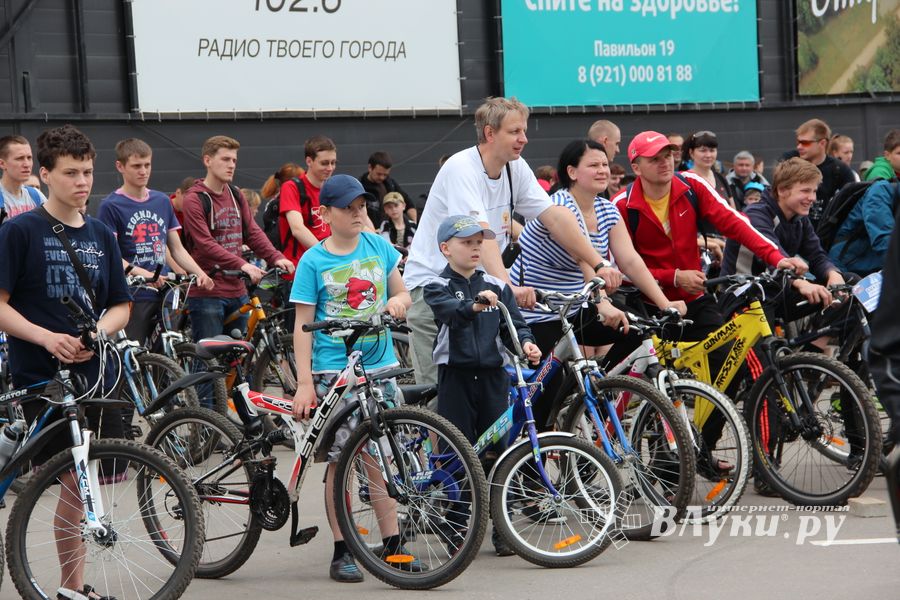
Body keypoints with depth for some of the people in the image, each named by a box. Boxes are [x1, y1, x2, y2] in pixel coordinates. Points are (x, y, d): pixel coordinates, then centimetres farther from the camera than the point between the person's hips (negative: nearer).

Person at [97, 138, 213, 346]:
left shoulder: (162, 202, 15)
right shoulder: (111, 206, -3)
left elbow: (177, 249, 17)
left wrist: (200, 273, -1)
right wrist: (142, 273, -27)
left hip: (164, 296, 5)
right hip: (132, 298, -5)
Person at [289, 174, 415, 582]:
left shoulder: (379, 247, 7)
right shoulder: (313, 261, -3)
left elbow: (401, 292, 19)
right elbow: (303, 325, -4)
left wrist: (398, 302, -7)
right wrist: (304, 383, -11)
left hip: (379, 365, 3)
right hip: (334, 371, -3)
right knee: (341, 459, -2)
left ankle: (393, 545, 11)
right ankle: (341, 552, 5)